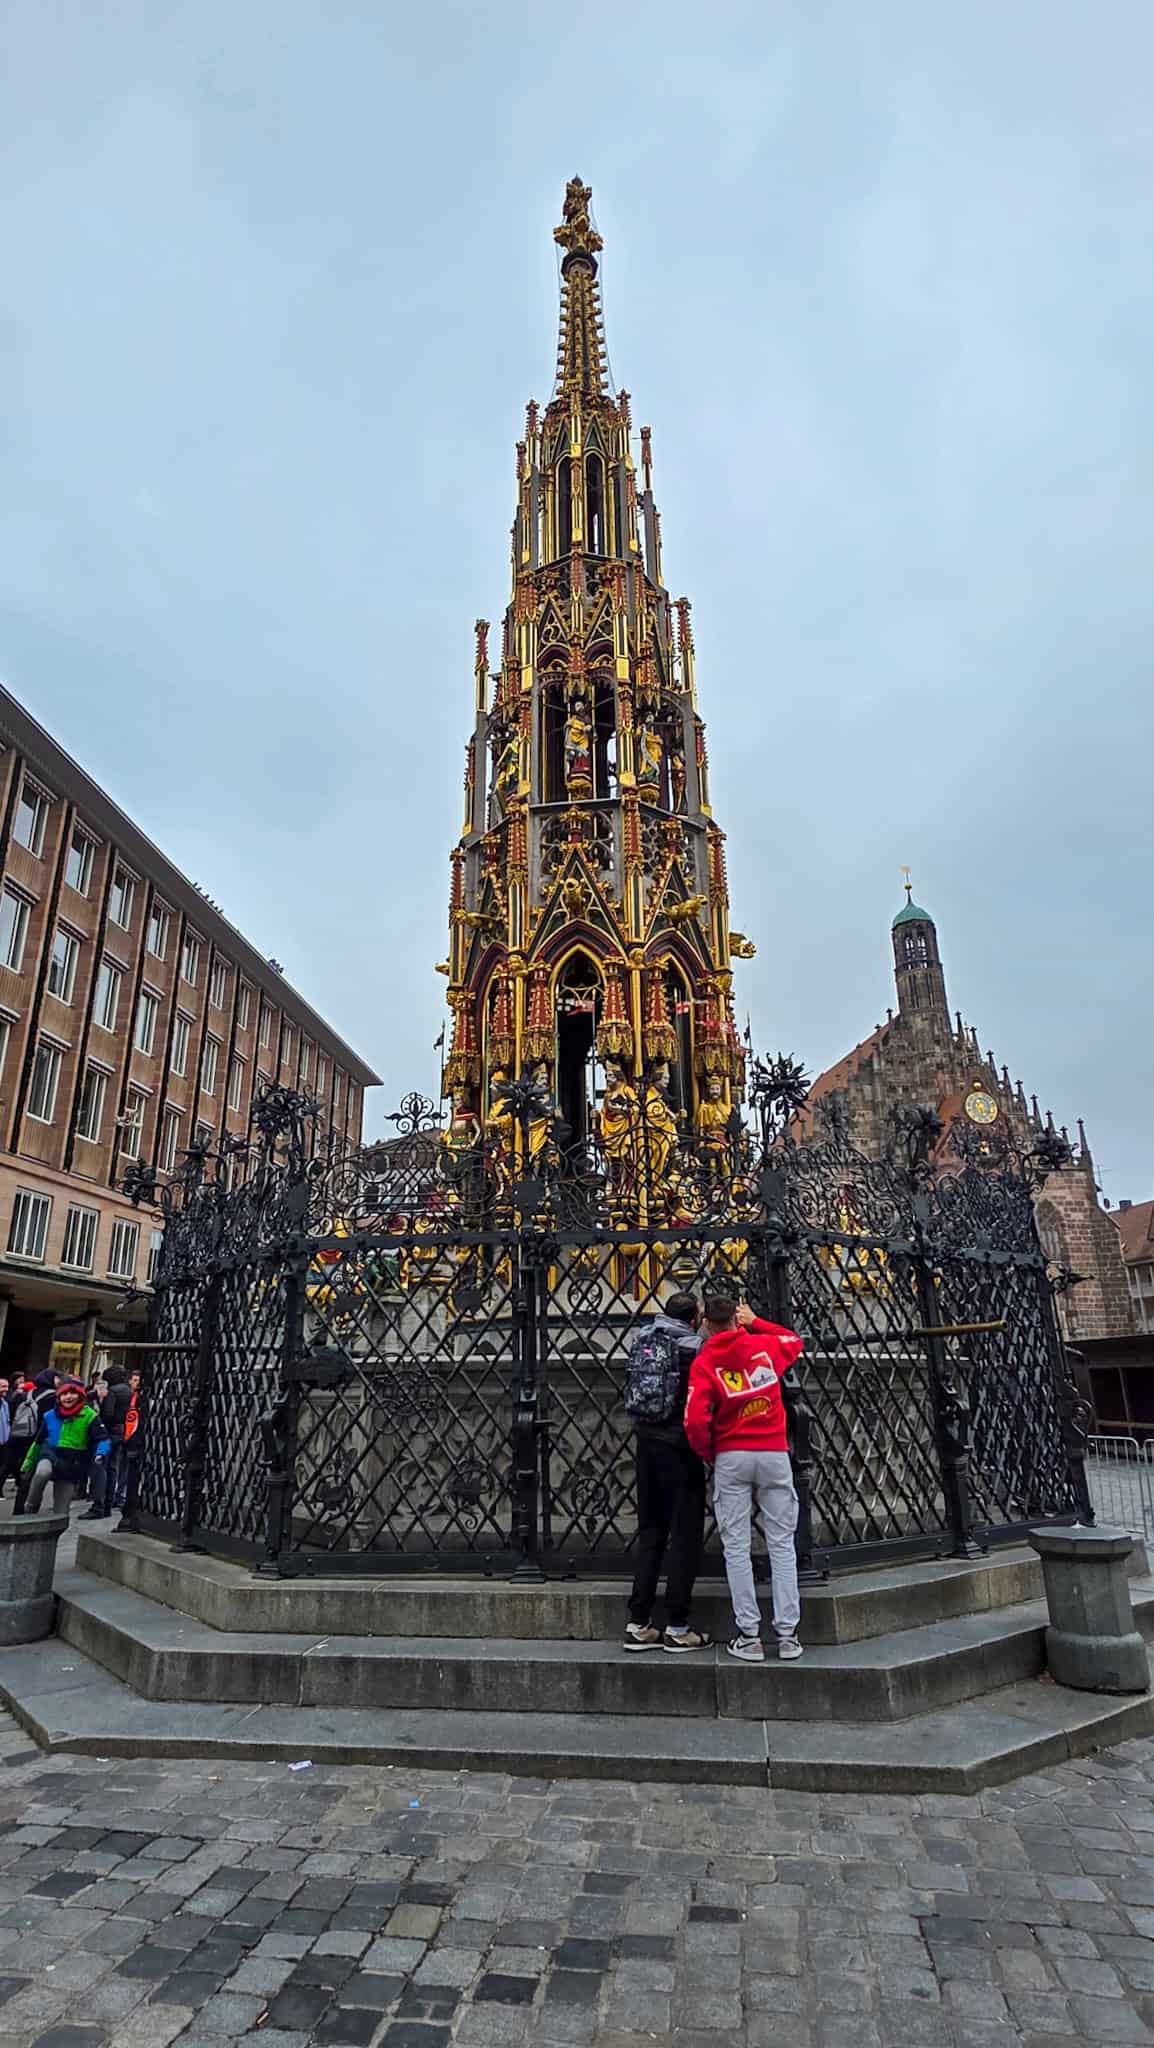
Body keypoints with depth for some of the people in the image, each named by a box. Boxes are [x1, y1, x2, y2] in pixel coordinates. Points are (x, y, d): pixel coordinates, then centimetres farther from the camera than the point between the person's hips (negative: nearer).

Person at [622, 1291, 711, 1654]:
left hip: (646, 1442, 6)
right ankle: (677, 1627, 12)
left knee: (650, 1532, 15)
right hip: (680, 1446, -6)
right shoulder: (695, 1347, -15)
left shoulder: (644, 1338, 1)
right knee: (685, 1535, 6)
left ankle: (638, 1624, 19)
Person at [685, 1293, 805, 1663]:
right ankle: (787, 1635, 10)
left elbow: (695, 1420, -13)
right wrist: (755, 1322, 23)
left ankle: (749, 1636, 7)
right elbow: (794, 1340, 24)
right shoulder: (765, 1345, 1)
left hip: (731, 1457, -2)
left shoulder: (704, 1362, -5)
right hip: (774, 1454, 2)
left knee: (736, 1546, 5)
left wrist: (708, 1454, 3)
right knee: (782, 1544, 8)